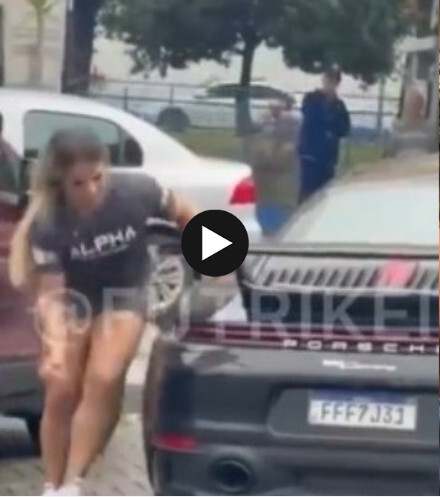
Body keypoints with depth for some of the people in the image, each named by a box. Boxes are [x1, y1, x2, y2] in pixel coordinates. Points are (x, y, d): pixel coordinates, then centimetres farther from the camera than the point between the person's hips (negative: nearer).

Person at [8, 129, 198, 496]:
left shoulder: (137, 192, -28)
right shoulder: (48, 224, -29)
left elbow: (184, 214, -7)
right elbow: (51, 292, -28)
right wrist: (56, 346, -42)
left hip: (123, 295, 0)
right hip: (72, 297, 0)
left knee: (104, 381, -19)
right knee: (61, 391, -3)